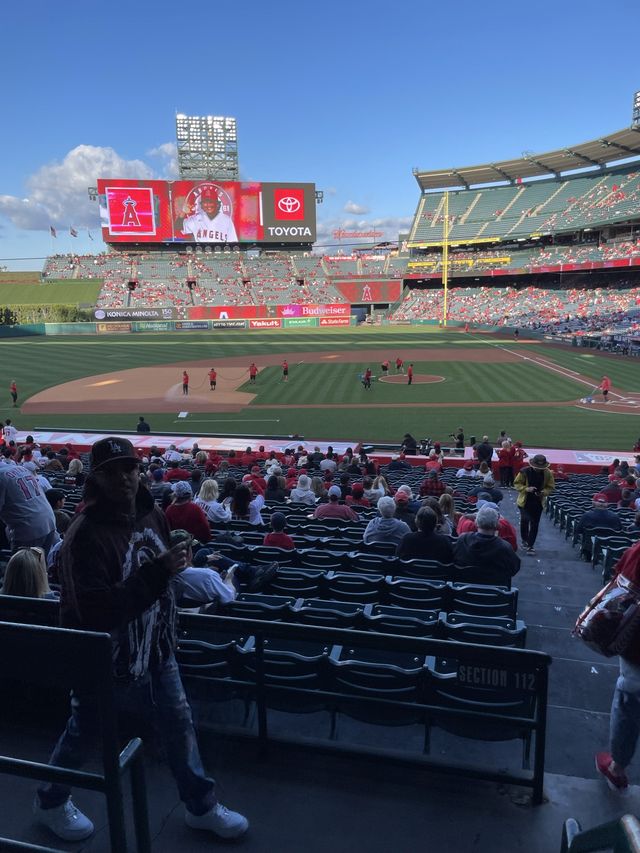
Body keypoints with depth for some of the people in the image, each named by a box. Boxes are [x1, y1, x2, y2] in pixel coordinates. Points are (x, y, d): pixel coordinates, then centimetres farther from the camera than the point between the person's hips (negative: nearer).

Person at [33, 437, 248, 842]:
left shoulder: (153, 515, -3)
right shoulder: (85, 536, -27)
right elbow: (96, 609, -33)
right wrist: (157, 571, -39)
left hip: (155, 647, 6)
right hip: (104, 657, -6)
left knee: (180, 723, 16)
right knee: (83, 732, 18)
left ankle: (202, 805, 37)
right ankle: (51, 800, 47)